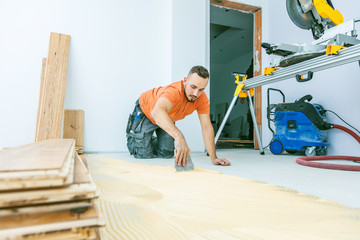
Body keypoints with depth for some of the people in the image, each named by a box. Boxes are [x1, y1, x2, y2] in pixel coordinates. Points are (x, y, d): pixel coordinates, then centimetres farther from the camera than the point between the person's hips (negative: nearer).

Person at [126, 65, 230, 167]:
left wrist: (213, 158, -31)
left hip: (166, 118, 5)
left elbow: (206, 127, -25)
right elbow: (157, 112, -63)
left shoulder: (202, 98, -25)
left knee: (166, 154, 0)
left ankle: (151, 141, 32)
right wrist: (179, 136, -77)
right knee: (143, 154, -9)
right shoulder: (174, 91, -44)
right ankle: (131, 135, 24)